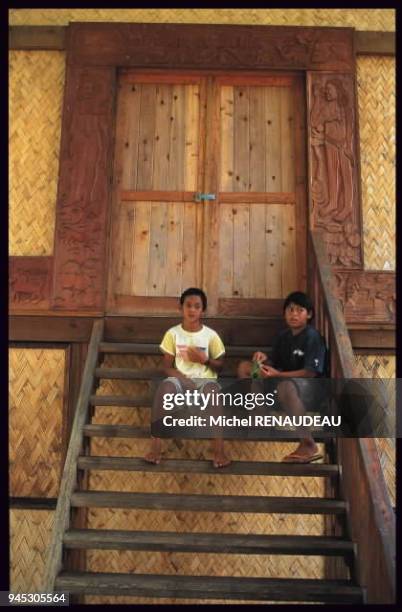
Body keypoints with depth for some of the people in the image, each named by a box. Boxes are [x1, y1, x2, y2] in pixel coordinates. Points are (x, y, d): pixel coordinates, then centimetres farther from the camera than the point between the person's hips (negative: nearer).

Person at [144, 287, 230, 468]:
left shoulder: (211, 335, 4)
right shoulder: (173, 333, 4)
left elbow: (220, 366, 9)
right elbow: (167, 367, 3)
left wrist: (204, 360, -11)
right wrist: (184, 380, -15)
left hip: (204, 379, 0)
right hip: (181, 380, 1)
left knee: (212, 388, -38)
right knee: (166, 385, -36)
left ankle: (219, 450, -34)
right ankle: (156, 445, -32)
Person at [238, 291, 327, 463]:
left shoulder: (312, 337, -15)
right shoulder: (283, 336, 6)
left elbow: (310, 373, -22)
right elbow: (275, 365, 12)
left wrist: (277, 374, -28)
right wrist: (264, 360, -12)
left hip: (311, 386, -8)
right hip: (286, 378, 8)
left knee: (285, 386, -43)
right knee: (245, 367, 2)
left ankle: (309, 445, -35)